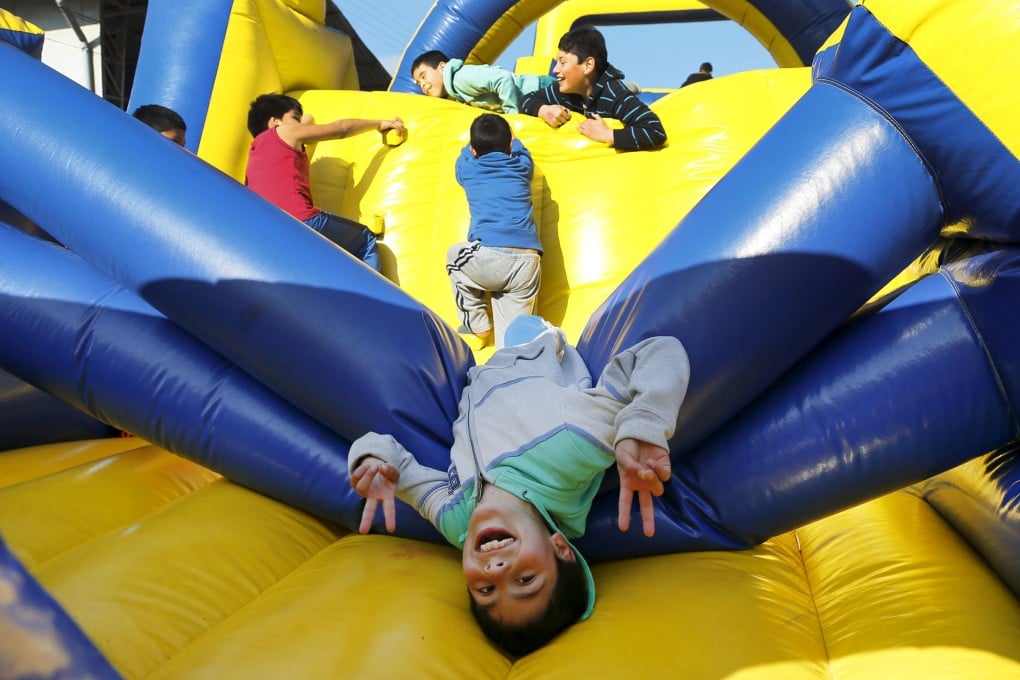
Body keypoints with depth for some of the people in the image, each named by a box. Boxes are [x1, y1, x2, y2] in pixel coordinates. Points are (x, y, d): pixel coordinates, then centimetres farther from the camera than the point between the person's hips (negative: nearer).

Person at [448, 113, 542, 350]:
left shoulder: (467, 169, 17)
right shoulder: (522, 165, 21)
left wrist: (477, 143, 62)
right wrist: (509, 139, 66)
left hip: (488, 258, -2)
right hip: (527, 262, 2)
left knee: (455, 255, 28)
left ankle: (478, 328, 27)